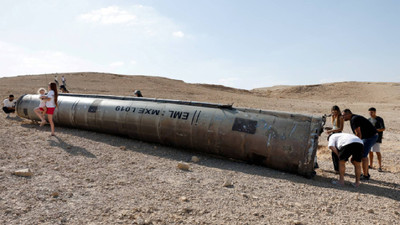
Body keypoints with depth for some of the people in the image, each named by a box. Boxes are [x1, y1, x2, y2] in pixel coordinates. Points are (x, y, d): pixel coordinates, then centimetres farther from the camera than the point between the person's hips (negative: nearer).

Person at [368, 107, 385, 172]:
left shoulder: (379, 119, -6)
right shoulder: (369, 119, 13)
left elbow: (383, 129, -11)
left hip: (377, 137, -6)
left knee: (377, 151, -11)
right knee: (370, 151, 9)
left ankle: (380, 167, -7)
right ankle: (370, 165, 19)